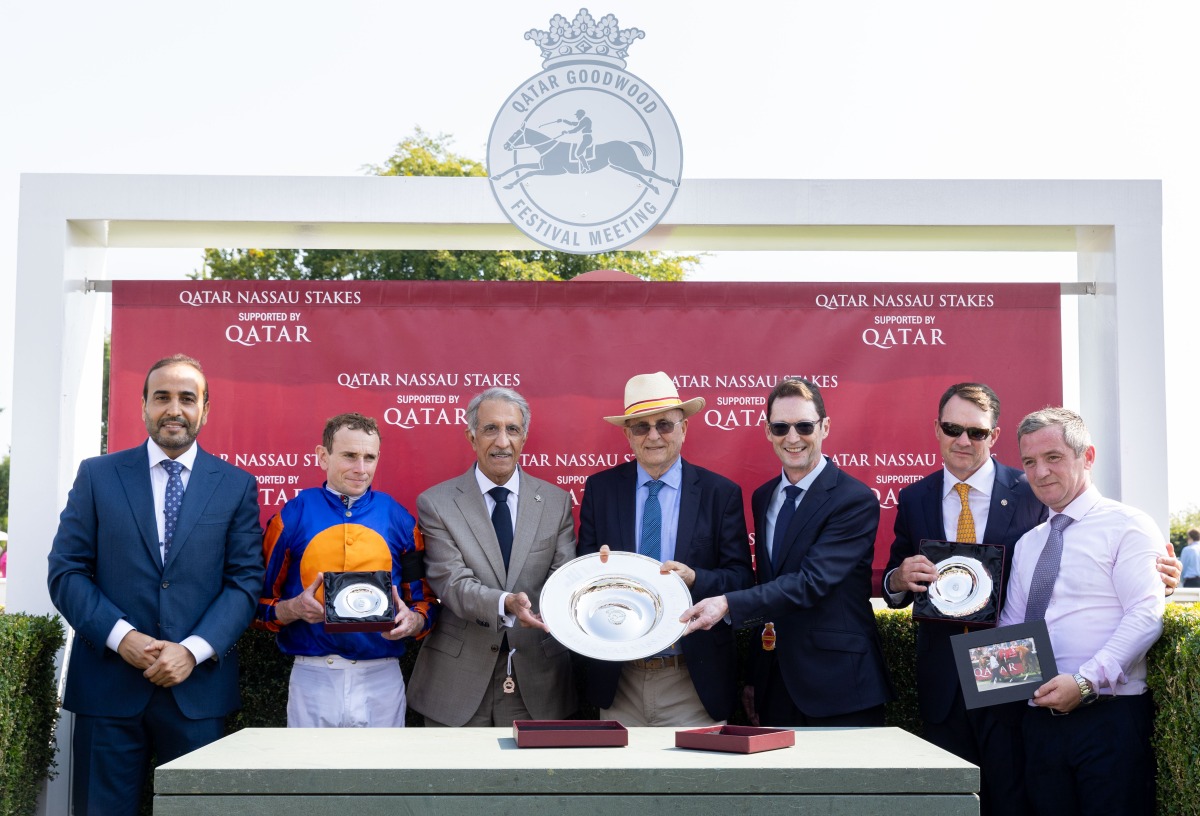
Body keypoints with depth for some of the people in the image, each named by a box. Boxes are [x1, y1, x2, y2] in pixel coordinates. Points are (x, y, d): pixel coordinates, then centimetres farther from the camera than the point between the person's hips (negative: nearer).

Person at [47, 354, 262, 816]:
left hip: (198, 685, 0)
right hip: (108, 683, 0)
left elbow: (245, 581, 1)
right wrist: (122, 637, -12)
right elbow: (66, 572, 2)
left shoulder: (237, 486, 6)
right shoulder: (97, 475, 6)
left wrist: (194, 650, -13)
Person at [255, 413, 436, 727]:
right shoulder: (292, 516, 2)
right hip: (312, 678, -1)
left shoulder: (399, 519, 5)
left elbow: (424, 601, 9)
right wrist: (294, 608, -16)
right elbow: (264, 603, 4)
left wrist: (412, 622, -12)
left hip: (381, 678, 1)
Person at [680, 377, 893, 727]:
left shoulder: (856, 501, -12)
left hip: (838, 686, -6)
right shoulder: (762, 498, 10)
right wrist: (755, 676, 13)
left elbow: (812, 581, -22)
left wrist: (727, 604, -31)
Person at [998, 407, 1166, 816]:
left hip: (1109, 716, -5)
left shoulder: (1127, 526, -2)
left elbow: (1146, 616, -12)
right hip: (1039, 717, 6)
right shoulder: (1027, 544, 19)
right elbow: (1010, 625, 18)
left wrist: (1086, 681, -21)